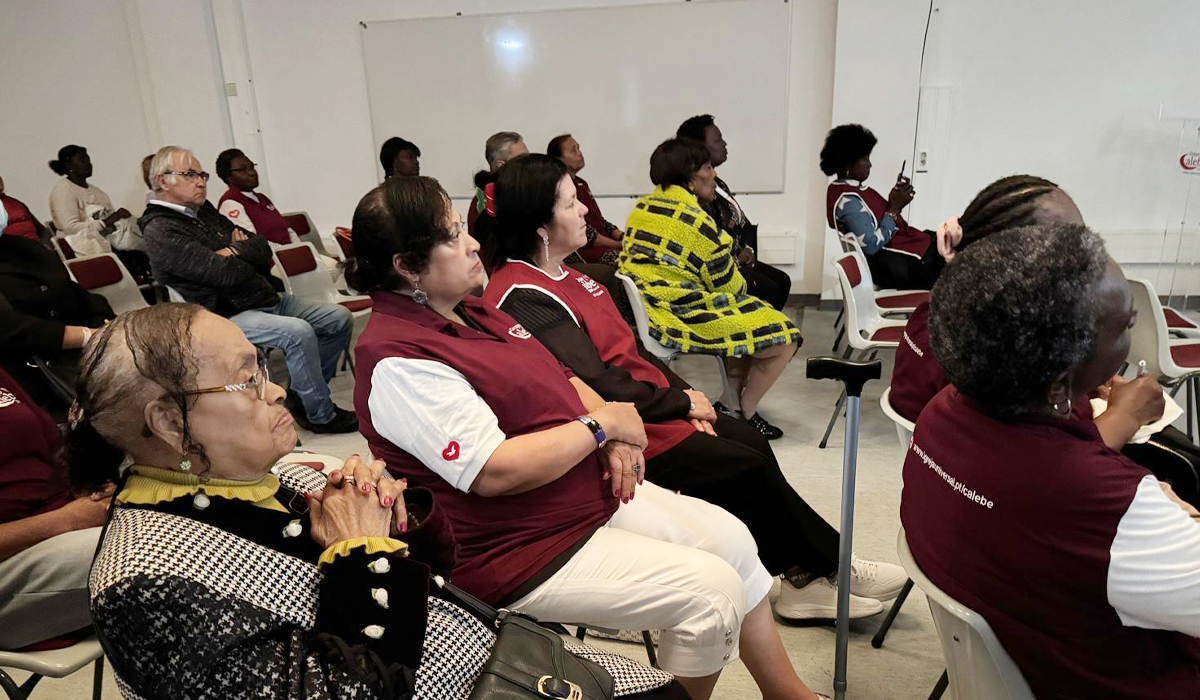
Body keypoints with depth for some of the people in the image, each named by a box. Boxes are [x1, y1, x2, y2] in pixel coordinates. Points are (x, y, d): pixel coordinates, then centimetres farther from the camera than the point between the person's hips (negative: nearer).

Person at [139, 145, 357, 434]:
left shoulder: (204, 211, 16)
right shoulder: (161, 231, -11)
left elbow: (263, 248, 11)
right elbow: (226, 273, -21)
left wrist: (235, 252, -9)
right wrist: (247, 251, -2)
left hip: (267, 299, 9)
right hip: (227, 317, -9)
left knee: (340, 318, 0)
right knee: (299, 331, -32)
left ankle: (301, 395, 11)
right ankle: (321, 416, -15)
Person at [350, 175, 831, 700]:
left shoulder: (470, 310, 7)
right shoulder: (396, 360, -22)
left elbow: (558, 381, 13)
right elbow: (494, 472, -28)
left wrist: (617, 435, -5)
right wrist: (601, 426, -18)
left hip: (597, 492, 9)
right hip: (523, 553, -9)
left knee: (731, 538, 8)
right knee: (711, 590, -14)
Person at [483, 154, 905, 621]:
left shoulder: (561, 277, 10)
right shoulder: (525, 297, -21)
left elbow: (626, 351, 11)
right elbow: (599, 387, -23)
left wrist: (683, 397, -1)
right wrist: (681, 403, -11)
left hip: (646, 404, 10)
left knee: (753, 444, 3)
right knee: (748, 469, -8)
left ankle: (804, 579, 8)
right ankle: (831, 566, 14)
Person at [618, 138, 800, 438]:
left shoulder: (641, 207, 6)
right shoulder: (695, 220, -18)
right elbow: (728, 284, -10)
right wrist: (741, 284, 15)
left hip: (646, 311, 10)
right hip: (682, 319, -9)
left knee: (749, 315, 27)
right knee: (785, 336, 0)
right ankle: (744, 414, 14)